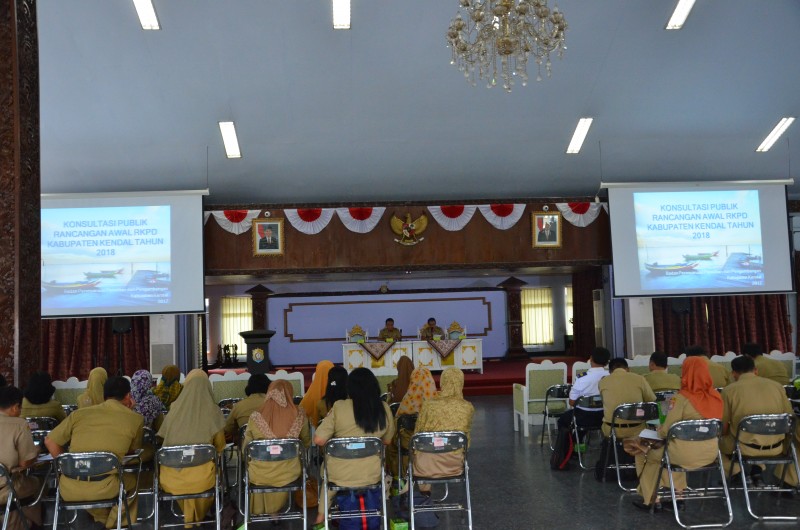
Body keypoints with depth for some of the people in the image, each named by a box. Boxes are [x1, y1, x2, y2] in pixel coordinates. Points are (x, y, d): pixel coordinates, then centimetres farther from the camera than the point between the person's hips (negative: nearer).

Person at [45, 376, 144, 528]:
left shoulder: (79, 413, 10)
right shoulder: (136, 419, 4)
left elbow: (50, 441, 14)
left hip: (69, 490, 3)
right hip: (104, 489, -3)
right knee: (133, 479, 29)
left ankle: (103, 518, 33)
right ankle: (114, 524, 30)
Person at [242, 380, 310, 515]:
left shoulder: (255, 417, -14)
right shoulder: (298, 414, -12)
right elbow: (307, 443, 6)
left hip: (259, 476, 0)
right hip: (289, 474, 0)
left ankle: (259, 509, 48)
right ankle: (277, 507, 43)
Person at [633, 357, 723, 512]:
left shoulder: (682, 398, -18)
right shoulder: (715, 397, -2)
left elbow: (666, 430, -14)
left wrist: (658, 429, 9)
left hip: (686, 454, -6)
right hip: (710, 453, 6)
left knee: (644, 455, 19)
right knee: (671, 449, 34)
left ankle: (651, 499, 26)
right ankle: (678, 492, 33)